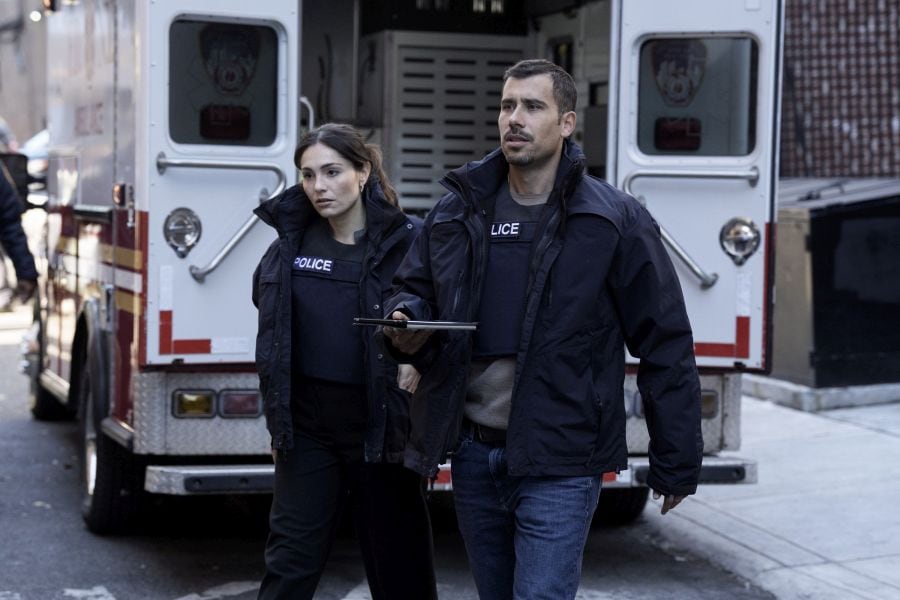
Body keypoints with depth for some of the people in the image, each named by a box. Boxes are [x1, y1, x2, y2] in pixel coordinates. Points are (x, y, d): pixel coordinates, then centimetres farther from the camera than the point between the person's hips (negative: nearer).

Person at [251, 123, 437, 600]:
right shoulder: (292, 241, 3)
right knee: (290, 561, 4)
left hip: (381, 425, -3)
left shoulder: (406, 241, -10)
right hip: (307, 426, 3)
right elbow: (267, 304, 19)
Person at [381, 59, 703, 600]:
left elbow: (666, 347, -4)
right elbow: (414, 287, 19)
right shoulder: (457, 212, 8)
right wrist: (405, 323, -8)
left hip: (559, 467, -5)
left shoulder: (615, 221, -6)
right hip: (473, 456, 5)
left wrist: (676, 466, -3)